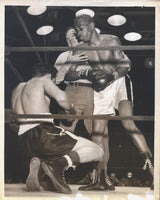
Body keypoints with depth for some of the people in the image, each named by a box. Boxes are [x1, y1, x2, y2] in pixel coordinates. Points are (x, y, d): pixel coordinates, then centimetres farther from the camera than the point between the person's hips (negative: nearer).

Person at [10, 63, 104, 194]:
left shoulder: (18, 88, 27)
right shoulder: (43, 81, 6)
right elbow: (61, 98, -12)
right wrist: (72, 109, 7)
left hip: (24, 142, 8)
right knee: (97, 151, -3)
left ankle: (36, 163, -4)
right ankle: (59, 163, -27)